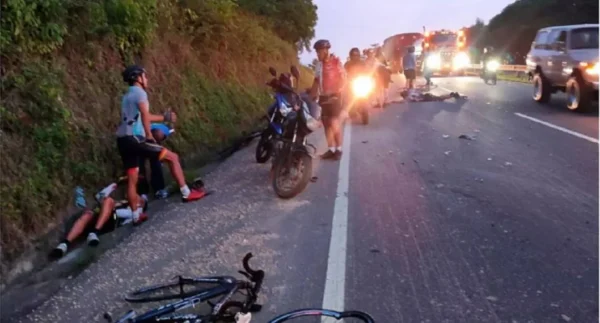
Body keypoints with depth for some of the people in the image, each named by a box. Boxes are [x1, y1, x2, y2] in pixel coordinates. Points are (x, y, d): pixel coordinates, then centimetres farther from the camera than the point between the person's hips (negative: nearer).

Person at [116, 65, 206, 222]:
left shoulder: (127, 96, 25)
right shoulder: (139, 92, -4)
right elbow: (145, 115, -21)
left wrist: (164, 118, 38)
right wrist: (149, 135, -21)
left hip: (123, 140, 10)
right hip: (134, 139, -9)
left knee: (132, 180, 12)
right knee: (172, 157, -3)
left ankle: (136, 215, 16)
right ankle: (186, 193, -3)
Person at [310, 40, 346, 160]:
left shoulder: (336, 62, -7)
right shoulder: (319, 64, 11)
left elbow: (343, 78, -7)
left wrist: (338, 91, -17)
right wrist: (311, 96, 11)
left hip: (334, 96, -6)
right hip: (323, 97, 6)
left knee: (334, 123, -8)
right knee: (326, 123, 6)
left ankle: (338, 149, 2)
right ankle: (331, 149, 13)